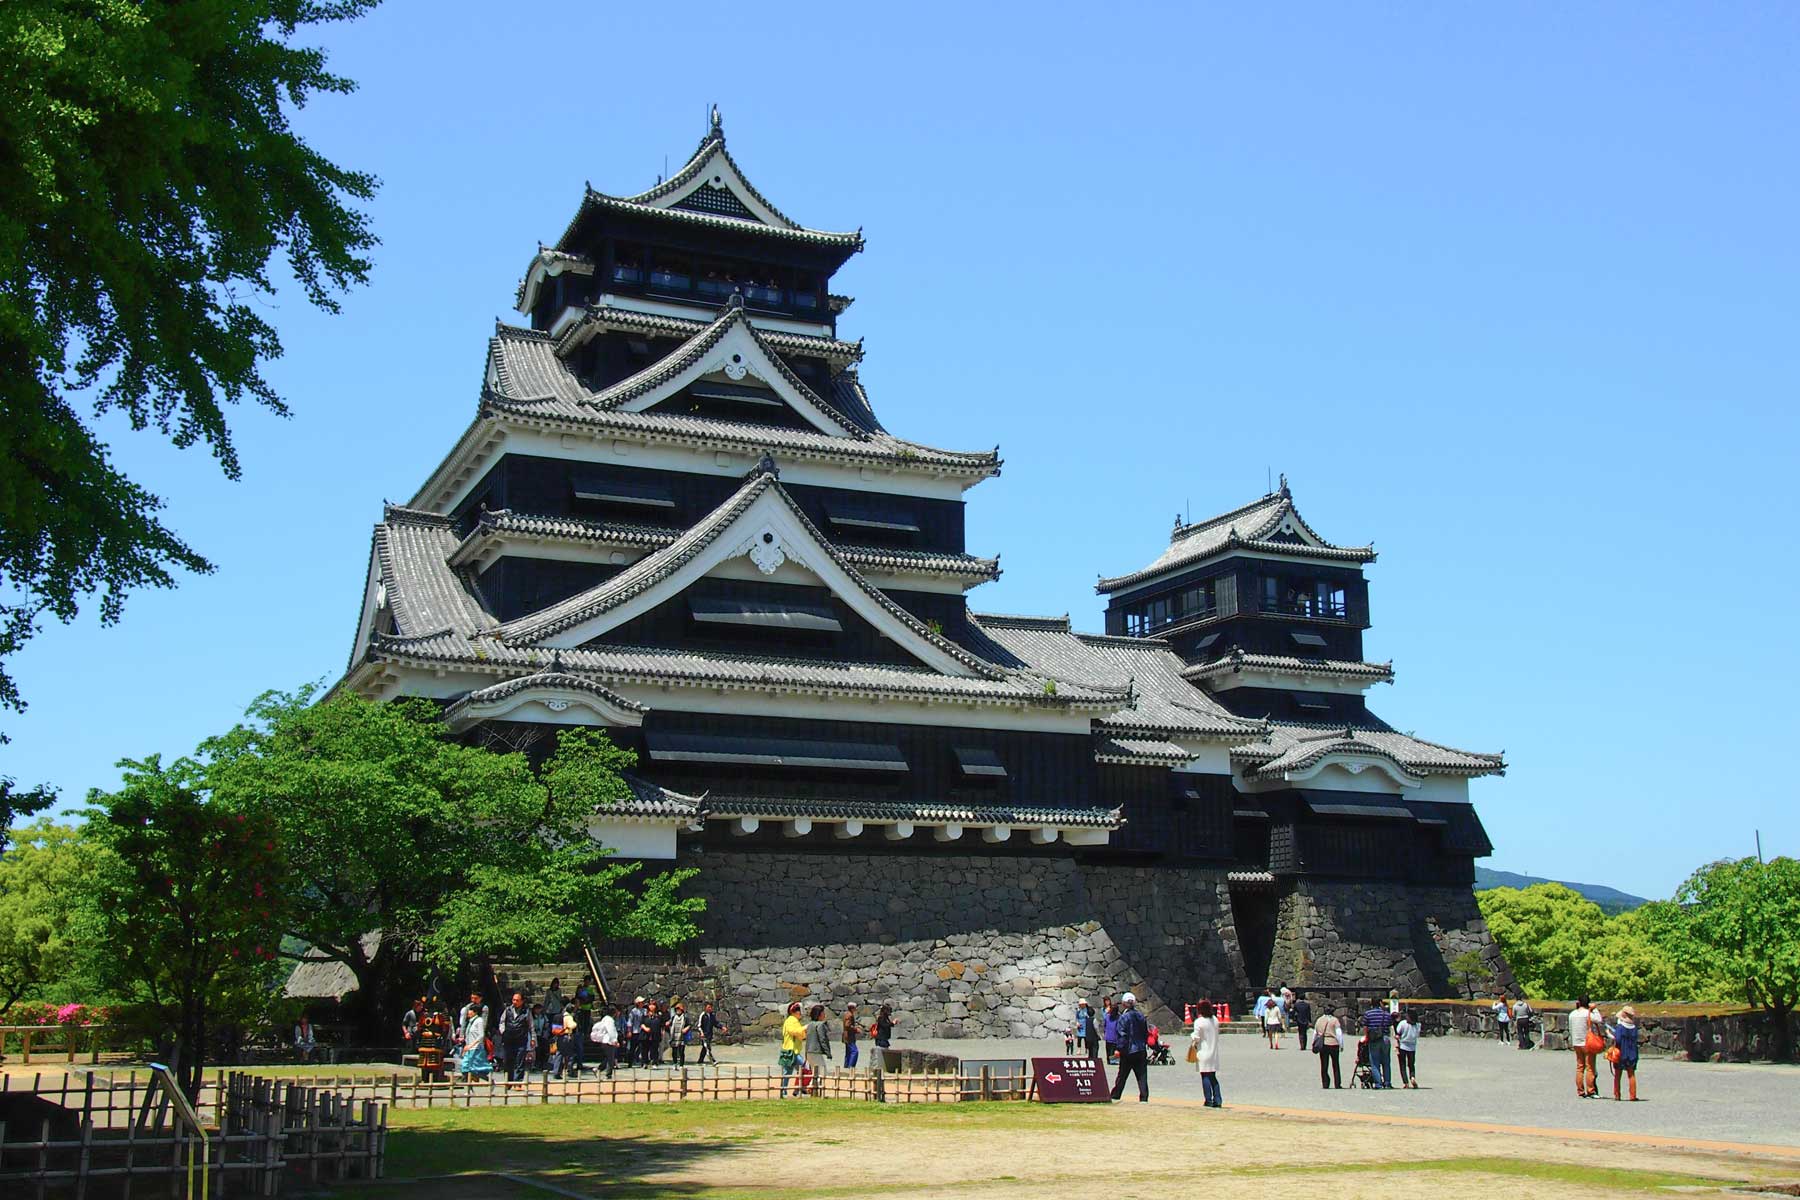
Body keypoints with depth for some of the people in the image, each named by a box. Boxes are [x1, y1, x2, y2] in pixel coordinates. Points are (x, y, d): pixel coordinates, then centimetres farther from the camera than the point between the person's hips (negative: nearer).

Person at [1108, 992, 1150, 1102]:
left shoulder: (1124, 1017, -9)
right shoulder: (1141, 1016, 6)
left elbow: (1122, 1035, -14)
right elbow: (1146, 1032, 11)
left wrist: (1120, 1049, -11)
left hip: (1128, 1050, -4)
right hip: (1141, 1050, 4)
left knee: (1122, 1075, 7)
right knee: (1142, 1075, 4)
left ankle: (1115, 1096, 15)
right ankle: (1144, 1097, -2)